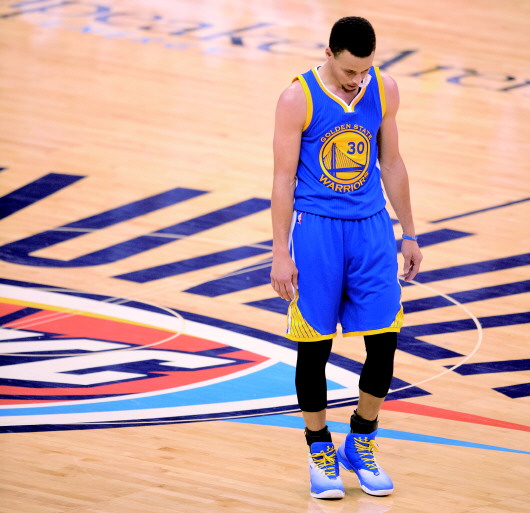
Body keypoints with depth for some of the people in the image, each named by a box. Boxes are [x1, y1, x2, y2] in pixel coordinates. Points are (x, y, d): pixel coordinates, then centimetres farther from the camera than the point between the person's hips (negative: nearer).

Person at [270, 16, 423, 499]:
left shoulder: (384, 90, 0)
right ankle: (320, 453, 18)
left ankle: (361, 444, 20)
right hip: (315, 228, -3)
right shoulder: (298, 98, -12)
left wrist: (409, 234, 13)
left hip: (371, 227, 3)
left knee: (384, 342, 0)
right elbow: (284, 178, -8)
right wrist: (281, 254, -10)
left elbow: (391, 164, 11)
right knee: (314, 346, 2)